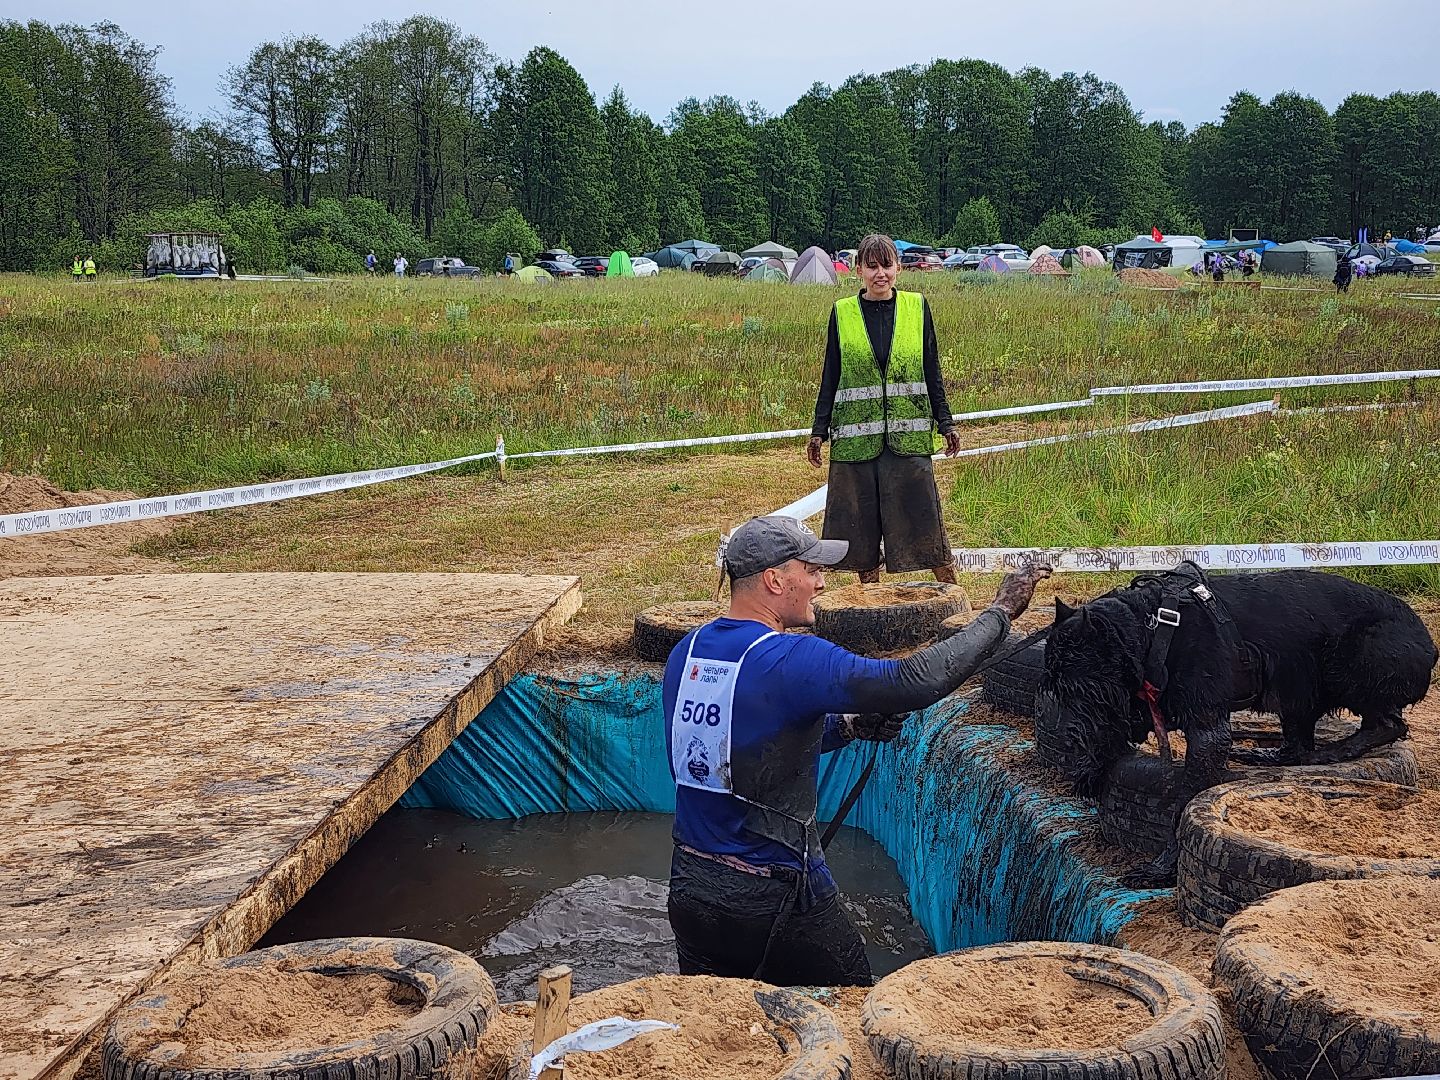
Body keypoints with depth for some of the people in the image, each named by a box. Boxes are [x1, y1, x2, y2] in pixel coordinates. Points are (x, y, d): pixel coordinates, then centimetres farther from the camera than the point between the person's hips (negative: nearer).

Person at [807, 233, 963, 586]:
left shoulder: (916, 307, 5)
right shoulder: (842, 313, 5)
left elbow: (932, 372, 9)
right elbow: (830, 378, 8)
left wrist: (946, 424, 6)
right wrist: (818, 431, 5)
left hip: (909, 434, -1)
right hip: (855, 435, 1)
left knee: (922, 515, -2)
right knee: (859, 518, 4)